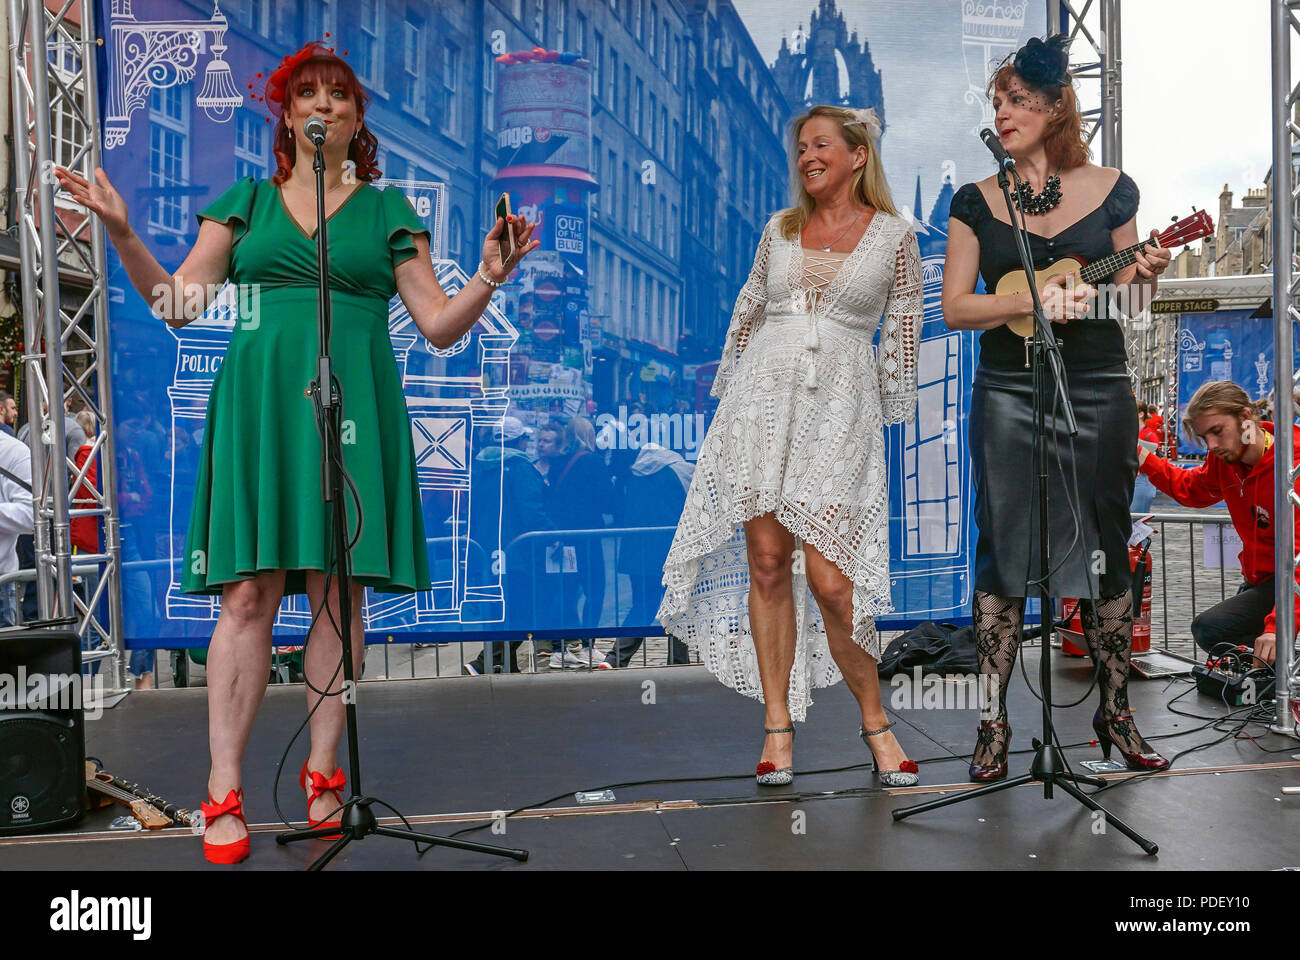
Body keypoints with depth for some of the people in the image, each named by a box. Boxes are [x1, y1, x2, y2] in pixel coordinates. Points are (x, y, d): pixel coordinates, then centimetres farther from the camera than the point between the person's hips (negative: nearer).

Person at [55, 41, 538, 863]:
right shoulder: (245, 203, 17)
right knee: (248, 591, -6)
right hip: (259, 402, 0)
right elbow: (177, 305, 10)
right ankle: (225, 790, -1)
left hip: (353, 404, 0)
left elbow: (440, 326, 8)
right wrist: (123, 234, -1)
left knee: (338, 589, -2)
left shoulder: (387, 209, 15)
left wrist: (490, 276, -7)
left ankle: (323, 771, 10)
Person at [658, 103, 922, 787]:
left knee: (830, 579, -10)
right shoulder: (780, 229, 14)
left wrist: (883, 410, 11)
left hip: (841, 409, -3)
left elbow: (904, 338, 10)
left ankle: (874, 718, 11)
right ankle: (778, 725, 9)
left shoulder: (894, 236, 6)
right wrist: (733, 390, 19)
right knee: (767, 563, -1)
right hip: (763, 398, 3)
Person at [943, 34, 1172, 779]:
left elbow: (1127, 297, 10)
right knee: (1002, 552, -1)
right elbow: (956, 307, -3)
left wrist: (1144, 277, -12)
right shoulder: (976, 202, 4)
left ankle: (1116, 713, 20)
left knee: (1107, 549, 7)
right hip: (1008, 396, -1)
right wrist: (1036, 299, -17)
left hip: (1099, 395, 1)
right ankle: (995, 725, 7)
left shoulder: (1111, 189, 6)